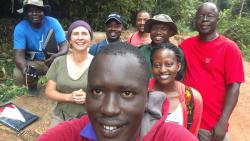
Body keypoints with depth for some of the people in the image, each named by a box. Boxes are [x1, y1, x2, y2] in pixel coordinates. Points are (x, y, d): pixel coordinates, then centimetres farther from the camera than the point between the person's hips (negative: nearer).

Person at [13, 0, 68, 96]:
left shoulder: (53, 22, -16)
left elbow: (64, 45, -19)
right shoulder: (20, 28, -17)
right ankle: (32, 85, 12)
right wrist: (25, 69, -45)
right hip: (32, 62, 0)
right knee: (18, 76, -27)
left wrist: (56, 56, -42)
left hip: (52, 59, 0)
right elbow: (19, 55, -22)